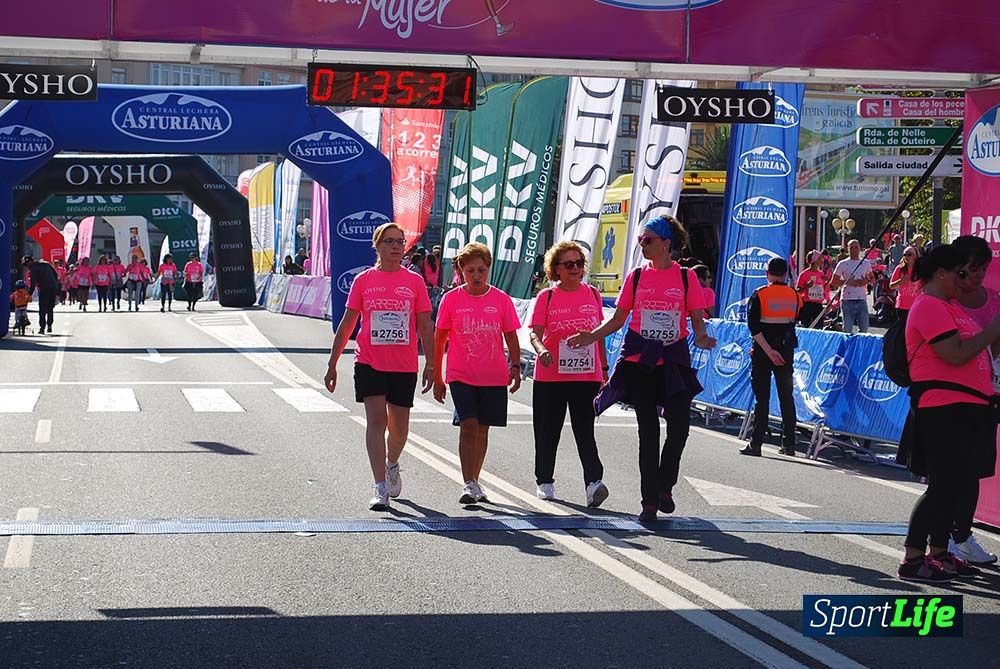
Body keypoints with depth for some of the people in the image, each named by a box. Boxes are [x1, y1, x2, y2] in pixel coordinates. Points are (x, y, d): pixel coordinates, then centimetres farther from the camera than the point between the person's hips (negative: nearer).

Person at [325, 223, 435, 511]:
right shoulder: (363, 280, 3)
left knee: (399, 426, 9)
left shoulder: (414, 281, 4)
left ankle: (392, 464, 41)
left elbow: (425, 326, 5)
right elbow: (346, 324, 7)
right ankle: (381, 489, -12)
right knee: (376, 420, -12)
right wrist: (332, 363, 6)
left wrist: (430, 364, -1)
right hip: (369, 363, -1)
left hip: (404, 366, 1)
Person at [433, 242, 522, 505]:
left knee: (482, 429, 10)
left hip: (494, 377, 2)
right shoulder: (451, 299, -1)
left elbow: (511, 337, 10)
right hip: (461, 375, -2)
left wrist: (515, 367, -1)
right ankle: (469, 485, -17)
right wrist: (437, 377, 4)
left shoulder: (501, 299, 1)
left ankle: (475, 482, 23)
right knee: (468, 425, -15)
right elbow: (439, 340, 4)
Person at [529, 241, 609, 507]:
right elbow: (535, 334, -7)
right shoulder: (547, 296, -1)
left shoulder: (592, 294, 8)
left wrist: (604, 369, 16)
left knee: (585, 431, -10)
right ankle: (544, 482, 23)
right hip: (550, 378, 0)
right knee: (547, 432, 8)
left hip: (587, 377, 1)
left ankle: (594, 482, -19)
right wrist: (541, 350, -29)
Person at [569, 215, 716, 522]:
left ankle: (665, 486, 16)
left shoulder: (686, 277, 1)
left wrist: (700, 336, -20)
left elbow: (697, 318, 1)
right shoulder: (636, 277, 6)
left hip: (674, 360, -1)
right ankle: (650, 501, 8)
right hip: (639, 360, 1)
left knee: (679, 424, -9)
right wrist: (592, 336, -7)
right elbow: (618, 318, 8)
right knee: (648, 430, 2)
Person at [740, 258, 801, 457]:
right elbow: (794, 322, 9)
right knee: (786, 396, 10)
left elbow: (753, 326, -16)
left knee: (762, 398, -1)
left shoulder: (759, 295, -8)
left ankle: (756, 444, -1)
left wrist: (768, 350, -17)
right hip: (786, 350, 3)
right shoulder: (794, 295, 4)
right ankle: (789, 444, 11)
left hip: (763, 351, -3)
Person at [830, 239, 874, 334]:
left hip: (862, 300, 2)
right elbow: (833, 283, 3)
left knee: (864, 328, -1)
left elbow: (872, 278, 20)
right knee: (847, 329, 0)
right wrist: (846, 282, -13)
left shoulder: (866, 263, 11)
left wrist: (867, 281, -3)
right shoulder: (843, 264, 2)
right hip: (847, 300, -2)